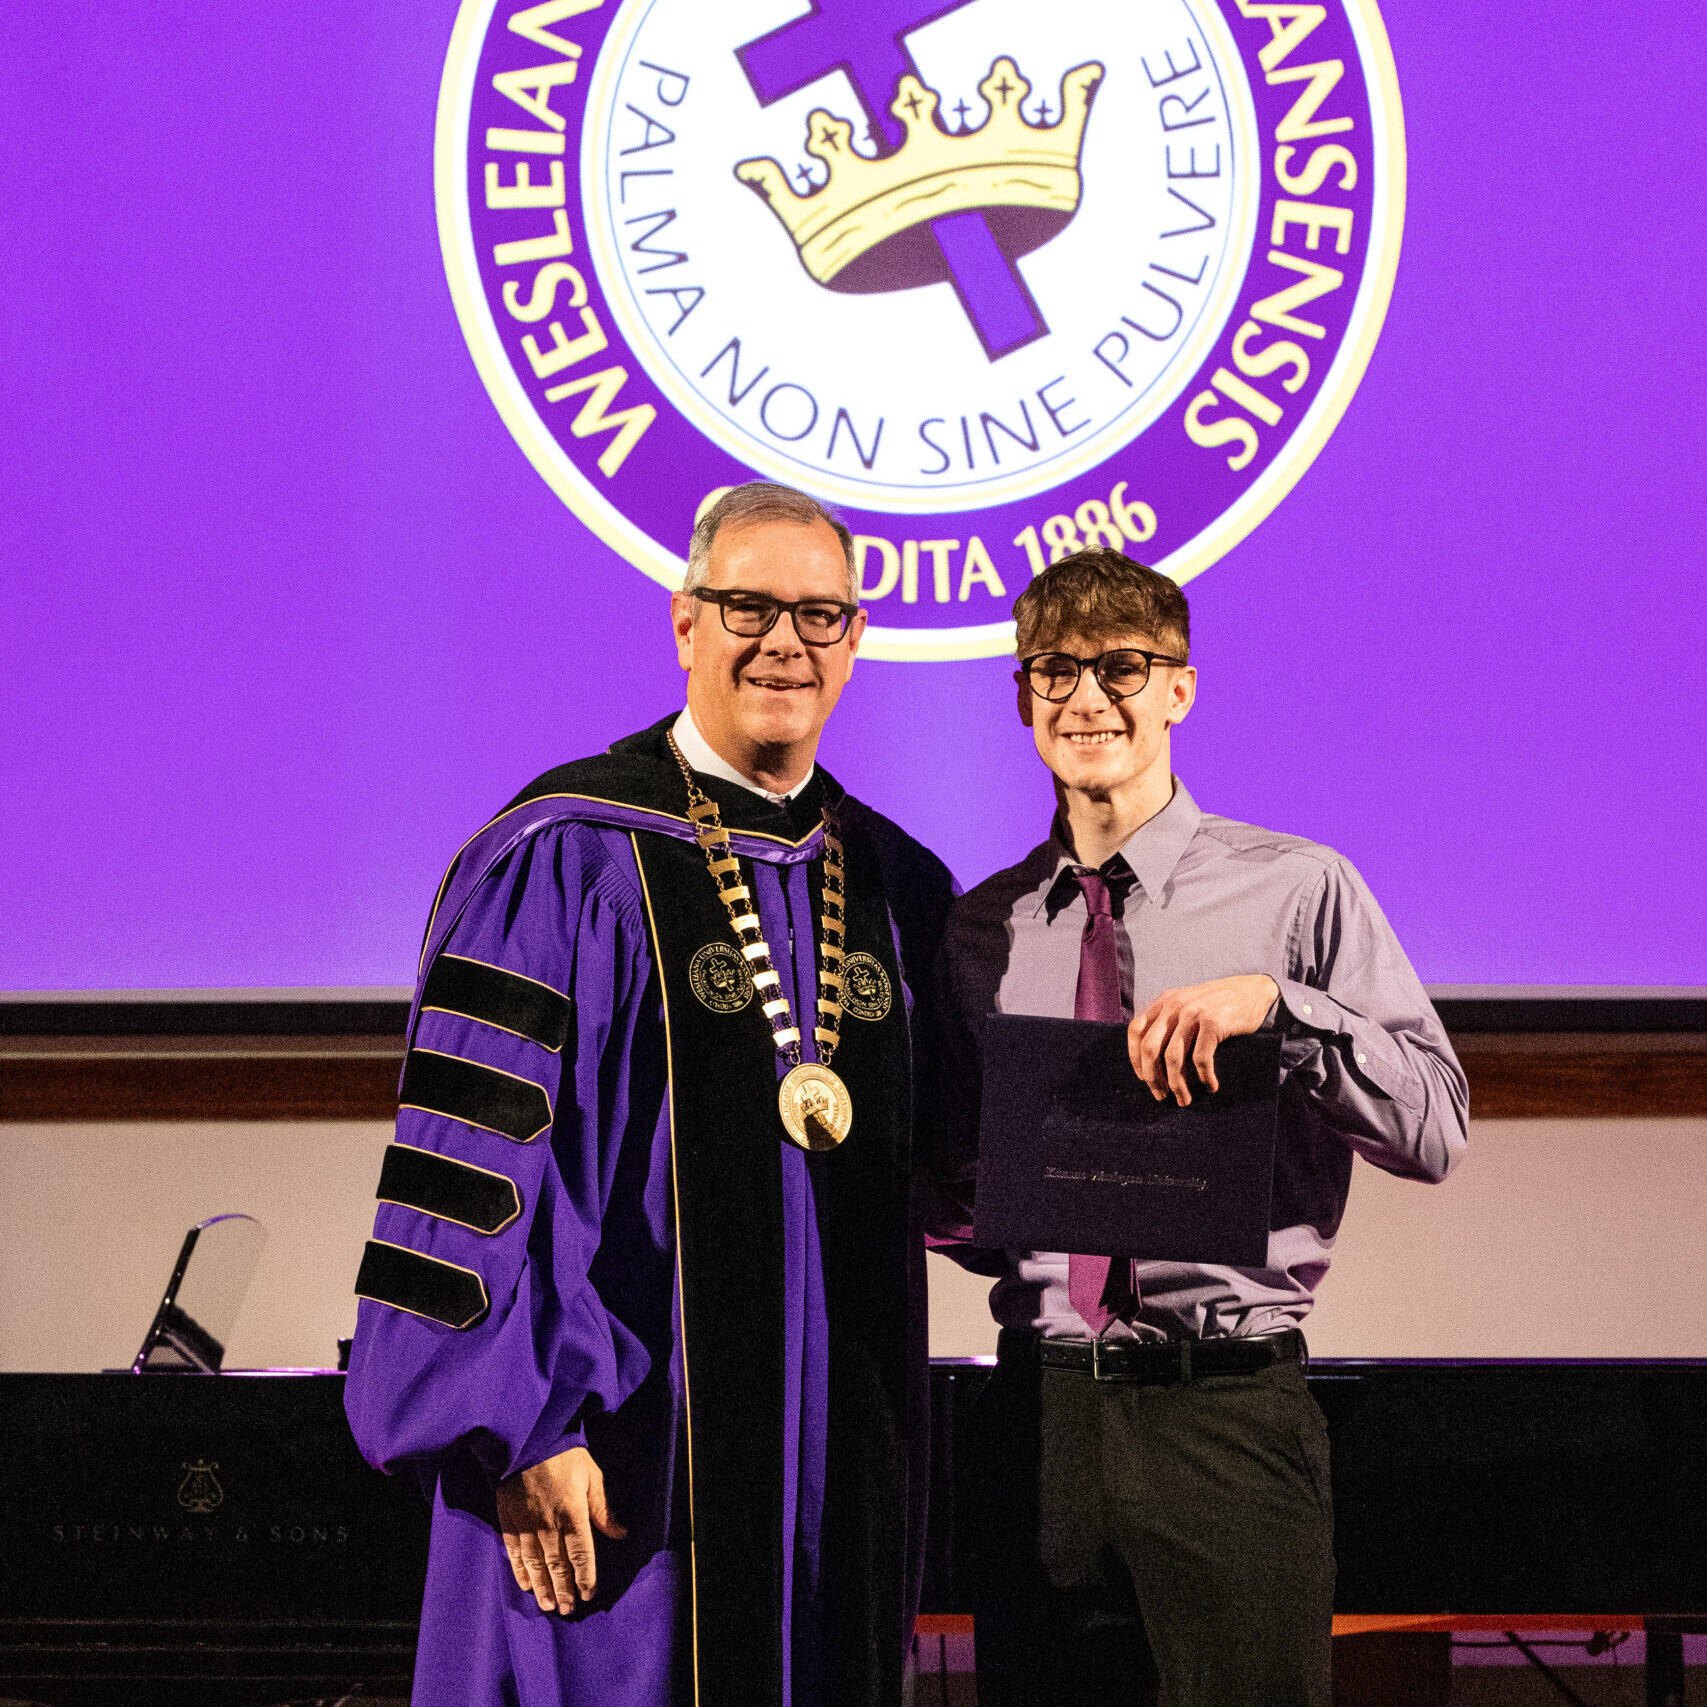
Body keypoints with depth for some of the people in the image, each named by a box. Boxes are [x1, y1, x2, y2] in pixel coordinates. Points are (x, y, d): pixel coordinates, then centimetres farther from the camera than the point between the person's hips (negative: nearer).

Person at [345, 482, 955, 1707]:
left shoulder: (898, 887, 10)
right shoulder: (558, 862, -7)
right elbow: (468, 1145, -11)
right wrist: (521, 1429, -16)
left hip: (835, 1454, 6)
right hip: (618, 1447, -5)